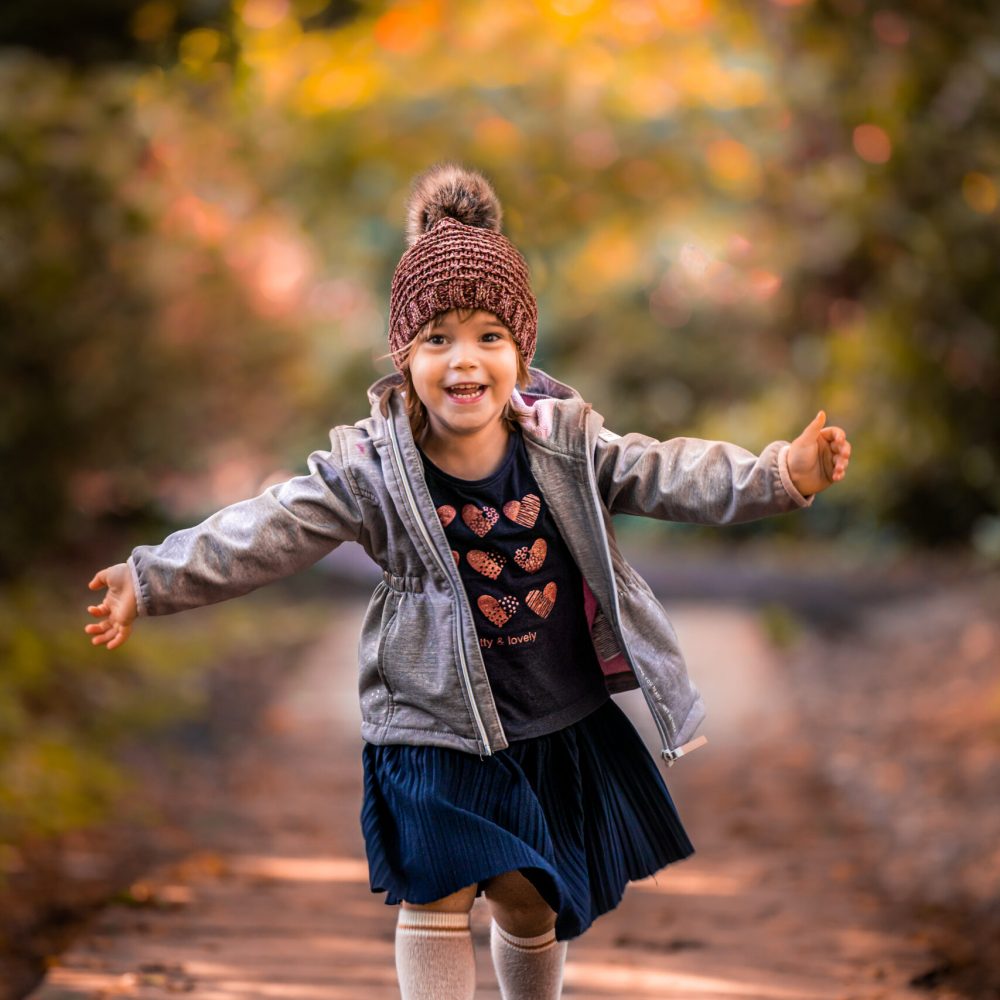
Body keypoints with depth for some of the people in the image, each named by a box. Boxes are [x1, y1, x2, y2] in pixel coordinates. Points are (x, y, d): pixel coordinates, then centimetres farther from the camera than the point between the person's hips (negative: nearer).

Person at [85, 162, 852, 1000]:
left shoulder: (566, 443, -8)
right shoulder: (371, 467, -14)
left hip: (560, 723, 3)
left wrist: (779, 476, -22)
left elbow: (666, 475, -9)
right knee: (436, 899, -6)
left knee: (530, 900, 16)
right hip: (436, 729, -2)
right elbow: (274, 529, -16)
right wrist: (156, 581, -23)